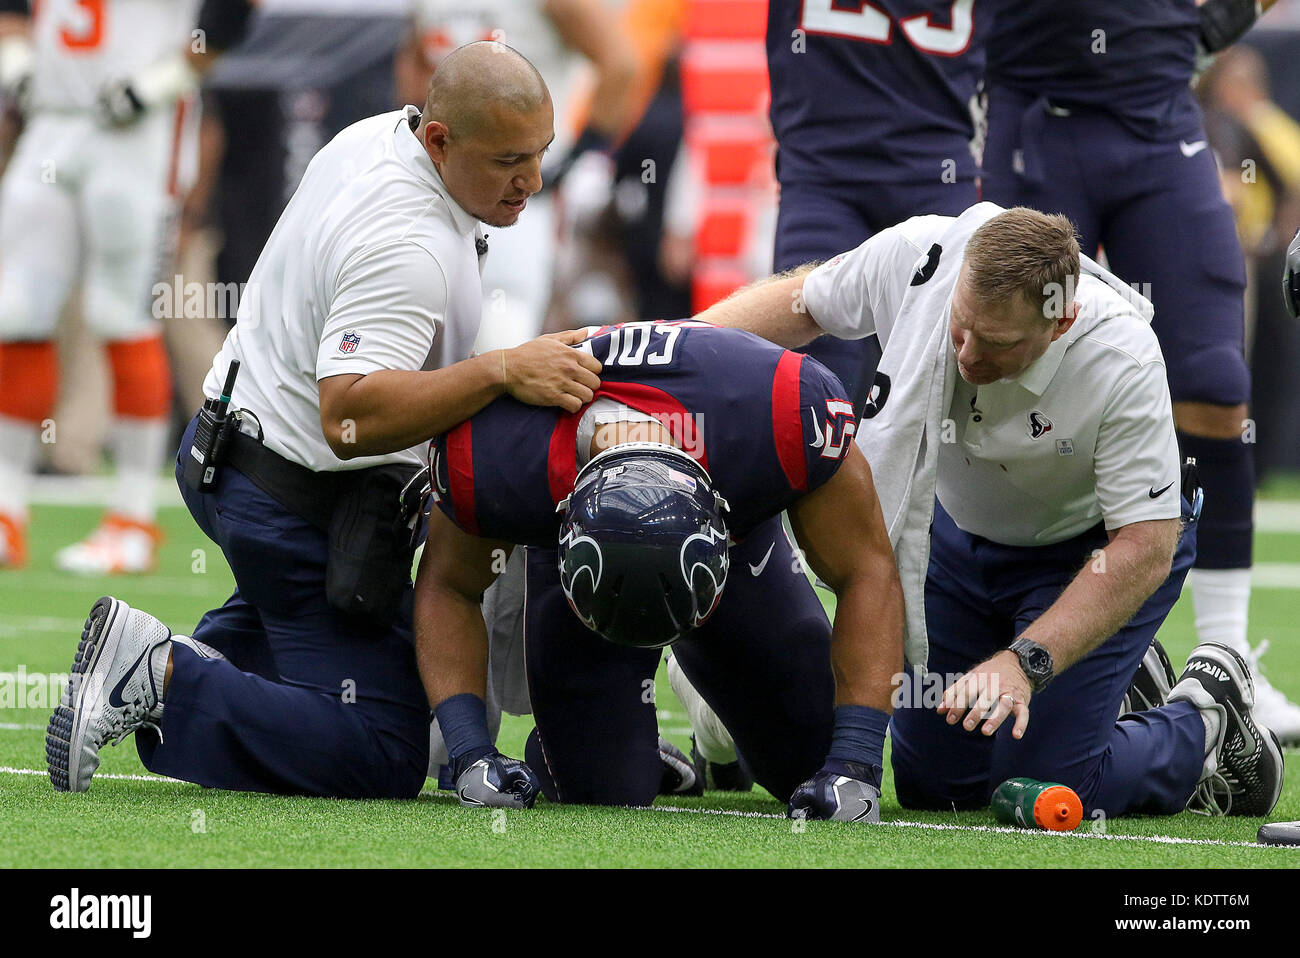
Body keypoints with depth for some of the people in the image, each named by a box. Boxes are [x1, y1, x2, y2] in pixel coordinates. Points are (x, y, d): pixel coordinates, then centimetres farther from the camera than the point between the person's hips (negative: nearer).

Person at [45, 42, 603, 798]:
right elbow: (350, 416, -37)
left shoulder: (376, 134, 1)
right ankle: (164, 684, -11)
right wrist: (502, 373, -42)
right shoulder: (408, 249, -29)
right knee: (382, 759, -9)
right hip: (305, 501, -10)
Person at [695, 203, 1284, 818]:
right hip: (961, 533, 5)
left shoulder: (1123, 362, -37)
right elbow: (803, 302, -6)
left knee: (1043, 787, -17)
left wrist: (1025, 662, -39)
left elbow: (1145, 548, -32)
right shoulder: (917, 257, -29)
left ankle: (1208, 721, 12)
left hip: (1094, 545, -5)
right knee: (931, 784, 7)